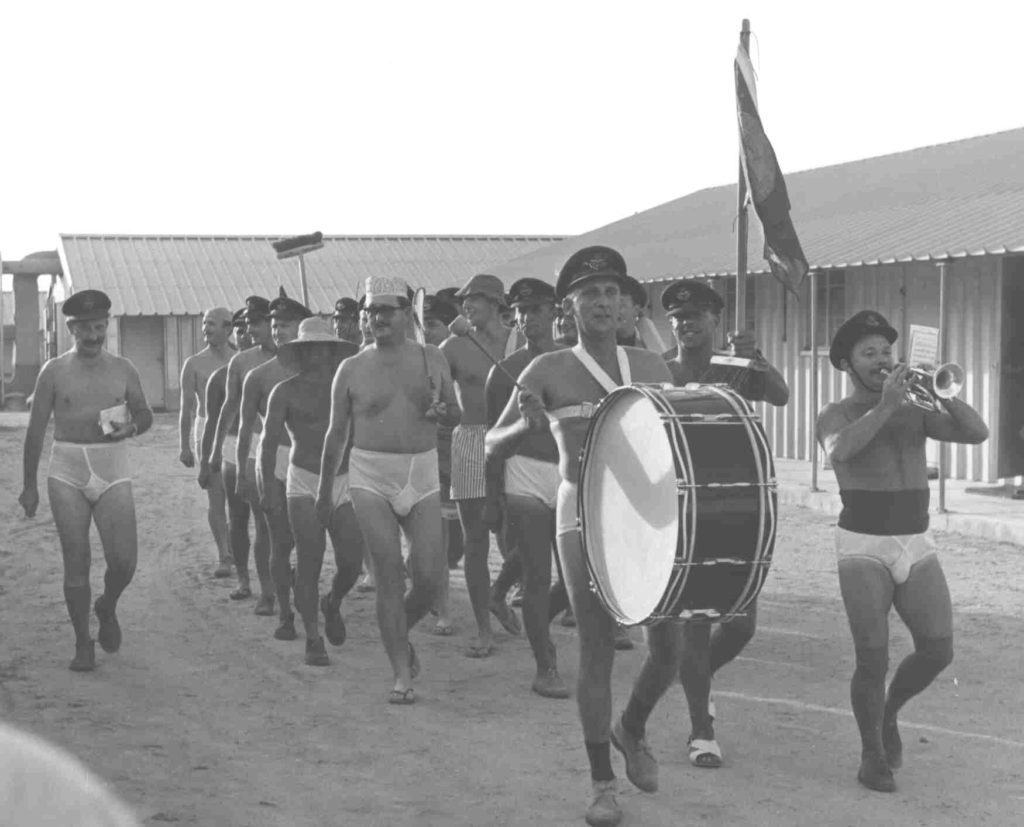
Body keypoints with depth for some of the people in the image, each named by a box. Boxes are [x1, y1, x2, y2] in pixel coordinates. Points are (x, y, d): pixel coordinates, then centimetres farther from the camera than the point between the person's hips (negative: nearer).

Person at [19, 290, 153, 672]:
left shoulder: (123, 369, 6)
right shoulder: (54, 371, 3)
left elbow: (145, 414, 17)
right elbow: (35, 430, 6)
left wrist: (131, 426, -7)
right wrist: (29, 485, 5)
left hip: (113, 469, 1)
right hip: (67, 471, -1)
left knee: (124, 561, -9)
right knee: (76, 562, -1)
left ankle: (107, 608, 24)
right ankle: (83, 643, 12)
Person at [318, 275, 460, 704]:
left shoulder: (431, 359, 8)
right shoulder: (352, 369, 3)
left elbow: (455, 414, 15)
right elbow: (336, 432, 10)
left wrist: (443, 411, -9)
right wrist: (324, 490, 13)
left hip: (423, 475, 2)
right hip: (371, 476, -2)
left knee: (430, 576, -5)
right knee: (389, 575, -8)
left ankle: (400, 633, 26)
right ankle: (402, 673, -2)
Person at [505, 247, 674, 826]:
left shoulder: (651, 366, 11)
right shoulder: (550, 371, 0)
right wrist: (526, 424, -17)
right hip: (585, 513, -3)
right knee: (598, 649, -2)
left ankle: (630, 730, 29)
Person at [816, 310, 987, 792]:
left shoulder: (914, 413, 13)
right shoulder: (836, 415, 1)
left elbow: (977, 433, 0)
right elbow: (841, 449, -24)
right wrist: (885, 405, -27)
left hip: (917, 545, 4)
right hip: (863, 546, -4)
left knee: (937, 650, -6)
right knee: (873, 659, -10)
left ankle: (889, 713, 22)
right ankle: (873, 754, 10)